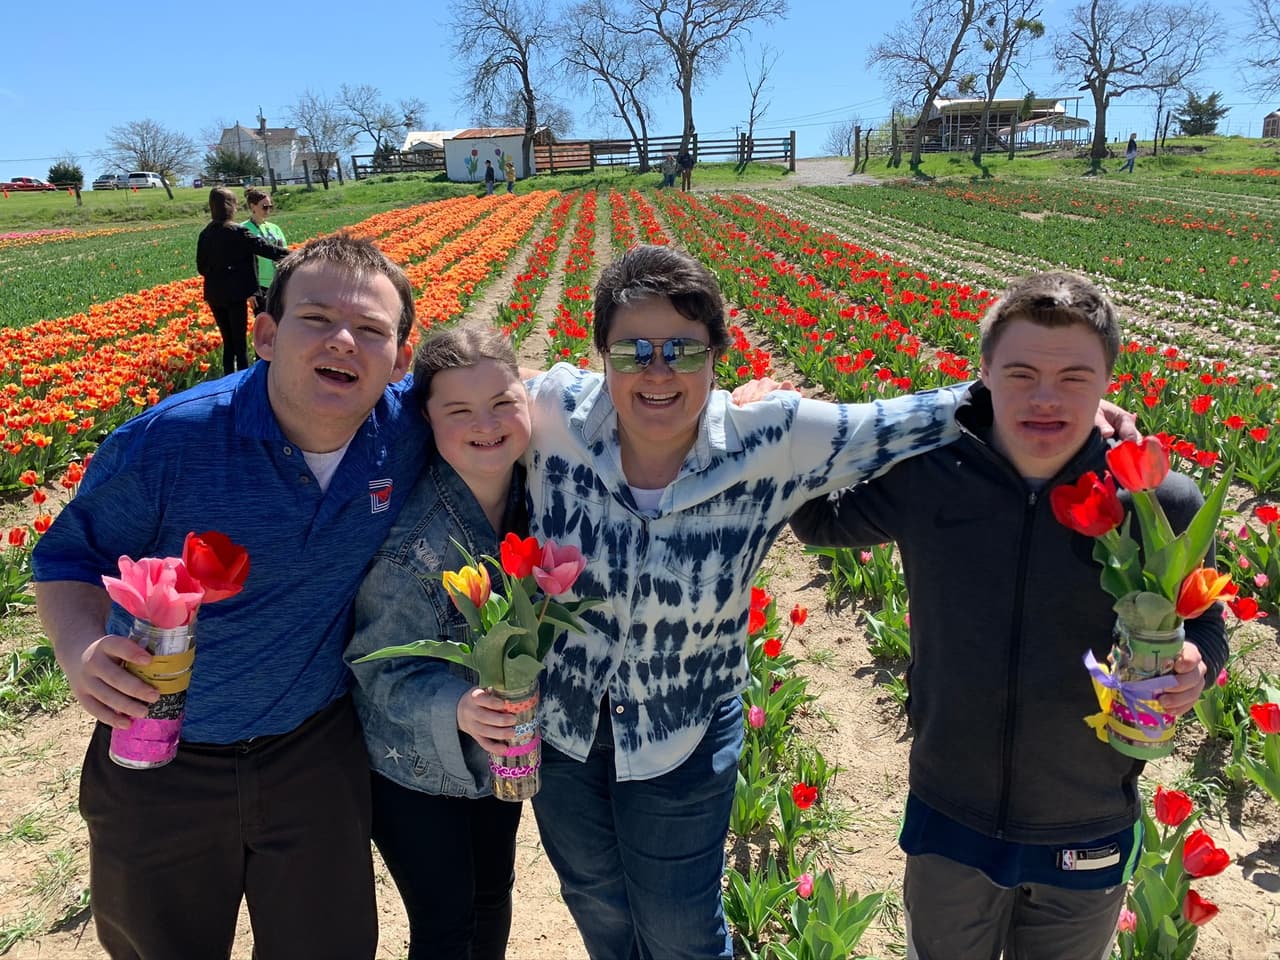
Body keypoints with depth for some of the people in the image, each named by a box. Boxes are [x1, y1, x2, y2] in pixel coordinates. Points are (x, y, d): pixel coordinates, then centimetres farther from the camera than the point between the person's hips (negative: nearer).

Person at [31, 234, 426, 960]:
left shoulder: (411, 429, -17)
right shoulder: (167, 443, -23)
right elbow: (69, 559, -9)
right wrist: (82, 646, -29)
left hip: (316, 756, 1)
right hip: (158, 765, -1)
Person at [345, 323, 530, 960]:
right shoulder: (410, 543, -32)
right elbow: (381, 669, -23)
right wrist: (456, 708, -40)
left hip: (500, 749, 6)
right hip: (413, 764, -5)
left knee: (493, 892, 23)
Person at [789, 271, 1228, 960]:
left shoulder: (1162, 503, -16)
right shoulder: (925, 472, -15)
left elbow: (1201, 626, 1)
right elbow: (821, 520, 4)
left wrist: (1192, 670, -22)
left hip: (1089, 844, 0)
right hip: (948, 826, 1)